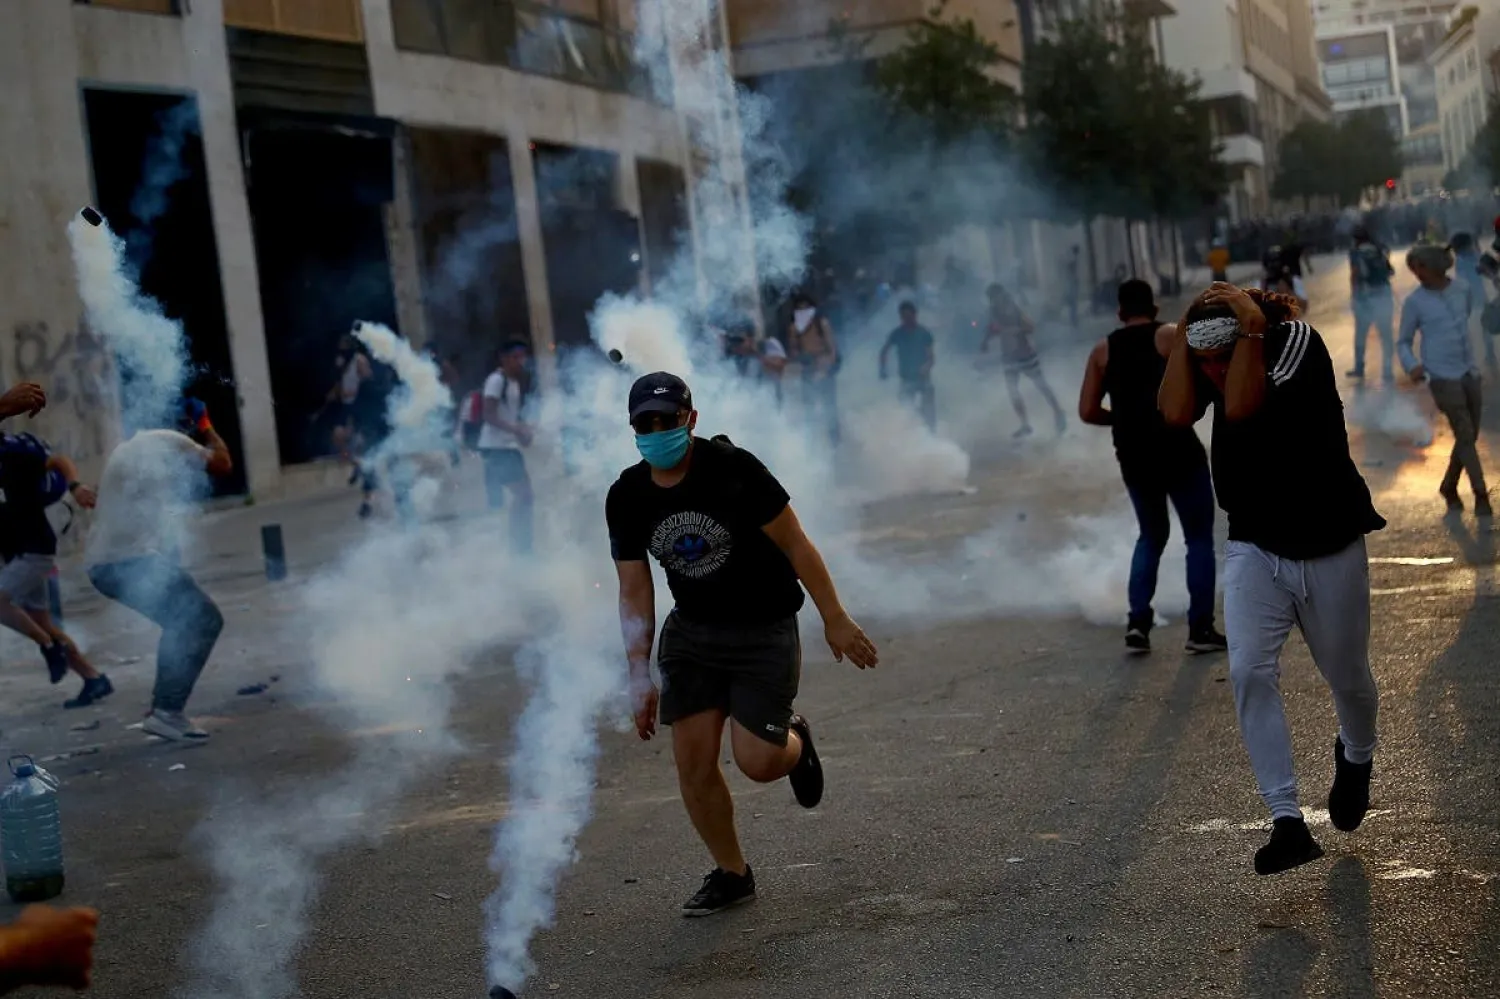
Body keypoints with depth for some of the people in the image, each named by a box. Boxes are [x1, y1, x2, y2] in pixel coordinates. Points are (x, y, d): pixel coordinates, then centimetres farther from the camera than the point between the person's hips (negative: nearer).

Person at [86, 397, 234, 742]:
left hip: (103, 564, 9)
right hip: (135, 559, -9)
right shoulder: (169, 442, 1)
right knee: (204, 620, -6)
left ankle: (164, 707, 18)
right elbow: (223, 465, 6)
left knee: (183, 622, 22)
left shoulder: (127, 450, 27)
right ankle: (166, 711, -15)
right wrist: (205, 427, 20)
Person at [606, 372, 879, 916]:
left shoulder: (733, 469, -18)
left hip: (765, 631, -4)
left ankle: (794, 739, 26)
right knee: (693, 760, -3)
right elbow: (634, 592, 2)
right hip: (691, 632, 4)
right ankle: (731, 873, 18)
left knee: (757, 761, -12)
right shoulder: (626, 498, -5)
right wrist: (640, 676, -2)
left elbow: (796, 546, -12)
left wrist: (835, 619, -10)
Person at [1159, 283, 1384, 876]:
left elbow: (1241, 406, -34)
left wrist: (1252, 331, -31)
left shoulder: (1297, 341, -21)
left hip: (1329, 545, -3)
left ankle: (1355, 760, 48)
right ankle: (1287, 822, -13)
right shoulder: (1209, 363, -4)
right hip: (1253, 548, 4)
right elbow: (1176, 412, -21)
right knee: (1249, 671, -15)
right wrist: (1183, 334, -18)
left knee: (1347, 677, 14)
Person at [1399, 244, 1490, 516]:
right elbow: (1403, 342, 0)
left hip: (1470, 373, 5)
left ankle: (1449, 487, 26)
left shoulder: (1463, 289, 3)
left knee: (1470, 437, 9)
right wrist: (1412, 366, -20)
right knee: (1465, 436, -7)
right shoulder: (1414, 302, -7)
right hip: (1443, 378, -5)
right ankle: (1481, 495, 1)